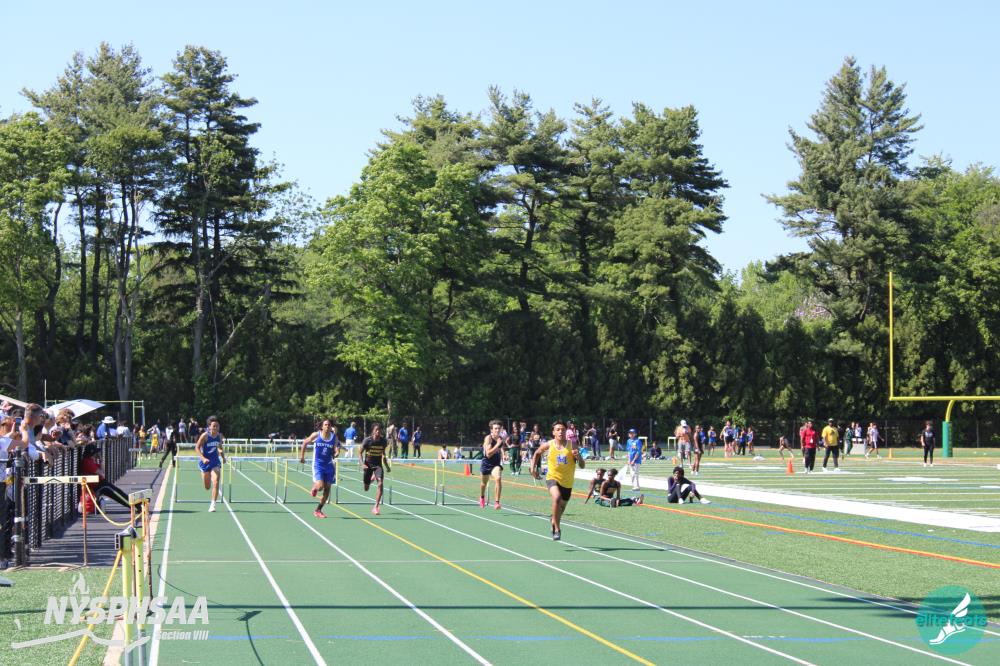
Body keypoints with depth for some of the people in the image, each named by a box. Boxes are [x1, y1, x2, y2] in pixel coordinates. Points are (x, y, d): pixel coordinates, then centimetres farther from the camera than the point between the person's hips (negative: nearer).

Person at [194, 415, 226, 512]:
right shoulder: (205, 435, -16)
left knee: (215, 483, -17)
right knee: (207, 487, 9)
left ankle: (213, 504, -11)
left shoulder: (220, 435, -3)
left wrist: (223, 456, 6)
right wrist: (203, 458, -28)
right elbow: (197, 448, -15)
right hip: (205, 461, -2)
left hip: (215, 462, 2)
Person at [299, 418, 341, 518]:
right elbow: (305, 442, 7)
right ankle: (314, 488, 19)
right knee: (320, 486, -20)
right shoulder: (316, 435, -7)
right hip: (317, 465, -3)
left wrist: (336, 453, -22)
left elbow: (335, 452, 2)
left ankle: (318, 510, 20)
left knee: (327, 489, 5)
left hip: (329, 465, 3)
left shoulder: (334, 437, -2)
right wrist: (302, 456, 10)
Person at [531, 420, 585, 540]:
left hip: (567, 482, 2)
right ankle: (557, 529, -20)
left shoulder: (572, 446, -9)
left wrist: (578, 457, -26)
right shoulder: (548, 445, -7)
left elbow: (582, 466, -7)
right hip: (552, 478, -2)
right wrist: (533, 468, 6)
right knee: (557, 497, -32)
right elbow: (537, 453, 15)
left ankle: (554, 519, 55)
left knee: (562, 506, 18)